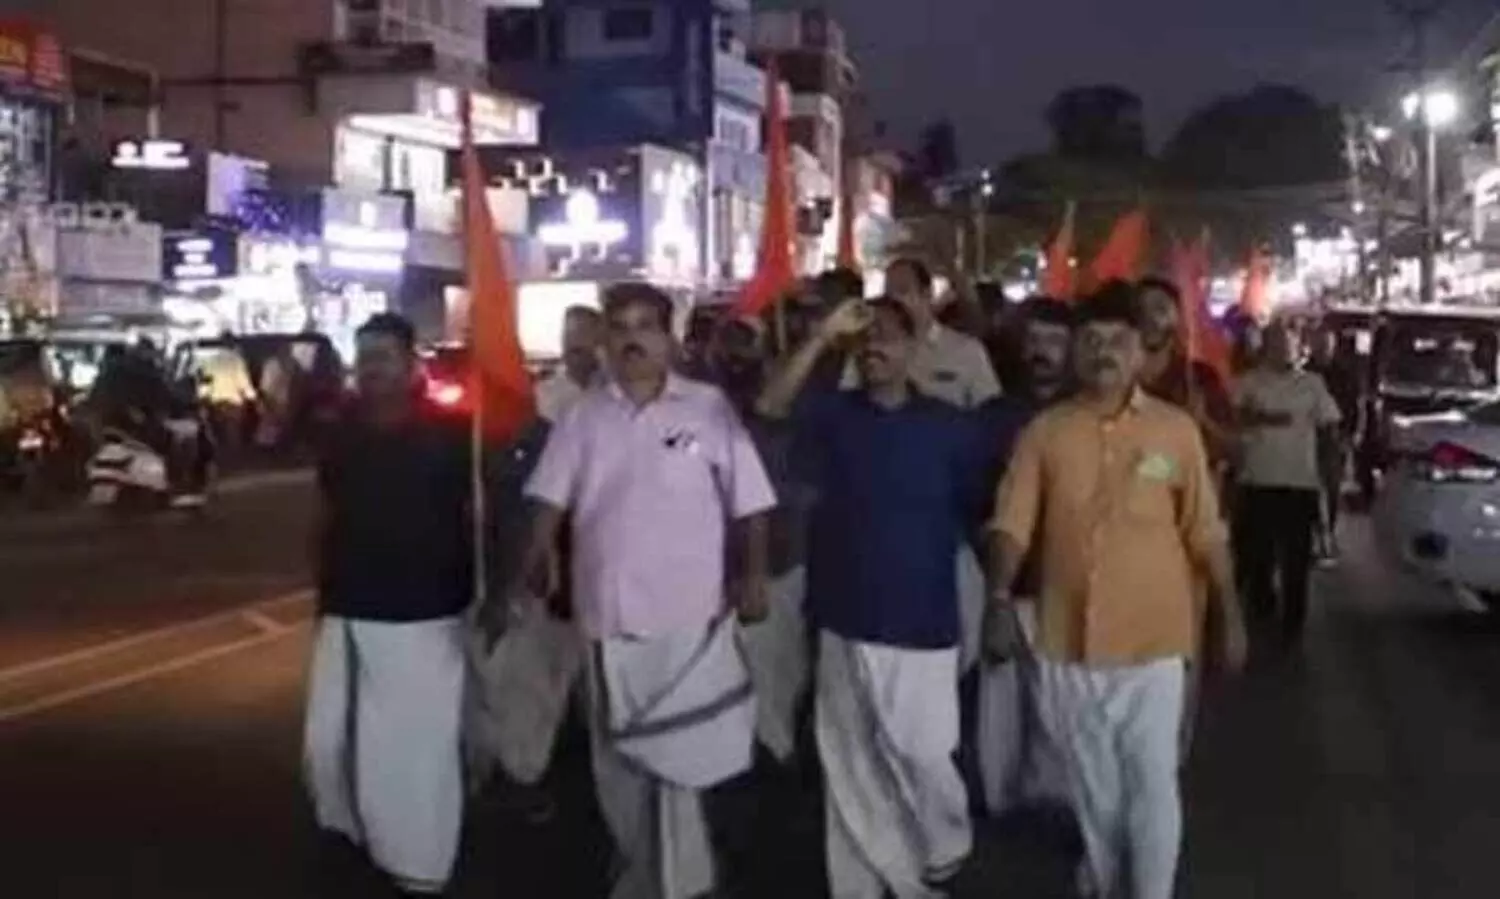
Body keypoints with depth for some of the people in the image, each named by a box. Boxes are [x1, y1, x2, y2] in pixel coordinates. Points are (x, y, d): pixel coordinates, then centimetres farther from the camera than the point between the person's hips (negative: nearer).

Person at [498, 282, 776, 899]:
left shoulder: (709, 408, -5)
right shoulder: (583, 416, 5)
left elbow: (750, 505, -4)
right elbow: (550, 505, 5)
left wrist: (752, 577, -14)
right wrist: (524, 585, 0)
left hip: (689, 613, -4)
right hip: (607, 613, 4)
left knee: (675, 756, 0)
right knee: (619, 760, 16)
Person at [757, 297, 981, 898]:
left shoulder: (948, 426, -3)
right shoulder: (835, 413, 1)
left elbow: (973, 516, 3)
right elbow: (771, 405, -18)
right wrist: (823, 336, -27)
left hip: (922, 623, -2)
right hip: (846, 619, 2)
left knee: (921, 753, 4)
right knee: (850, 768, 12)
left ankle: (946, 847, 34)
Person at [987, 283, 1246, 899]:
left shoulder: (1176, 429, -3)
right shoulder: (1045, 431, -1)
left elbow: (1206, 534, 1)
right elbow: (1013, 524, -4)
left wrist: (1230, 616, 3)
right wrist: (1000, 602, -16)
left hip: (1150, 641, -2)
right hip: (1068, 640, 2)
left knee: (1152, 784, 2)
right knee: (1091, 784, 17)